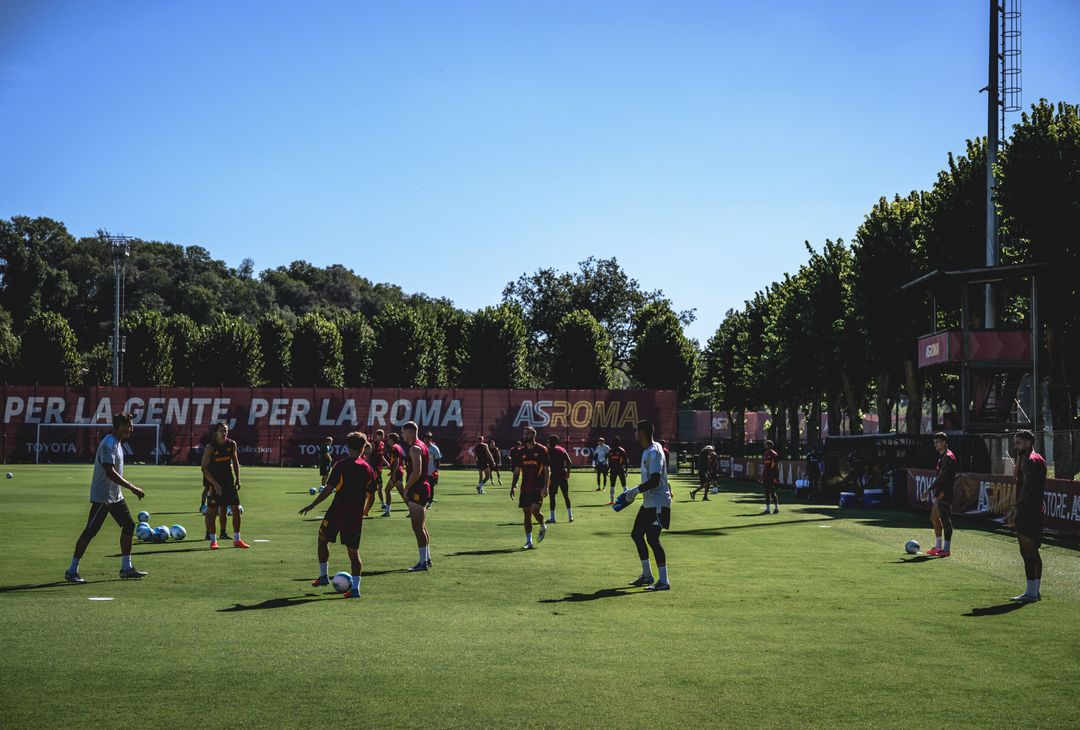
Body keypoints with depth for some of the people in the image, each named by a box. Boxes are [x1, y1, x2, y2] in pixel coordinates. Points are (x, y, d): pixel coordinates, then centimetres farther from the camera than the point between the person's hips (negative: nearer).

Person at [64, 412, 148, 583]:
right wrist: (132, 488, -27)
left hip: (115, 496, 10)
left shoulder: (118, 443, 12)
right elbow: (110, 473, -28)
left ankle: (126, 568, 13)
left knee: (129, 525, 7)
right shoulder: (108, 444, -19)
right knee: (90, 532, -5)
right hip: (102, 496, -10)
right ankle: (72, 571, 3)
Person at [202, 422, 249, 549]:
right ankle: (213, 540, 9)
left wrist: (237, 479, 4)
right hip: (214, 482, -4)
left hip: (229, 481, 4)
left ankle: (237, 539, 12)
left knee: (236, 509, 2)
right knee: (212, 510, -1)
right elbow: (204, 468, -13)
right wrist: (215, 484, -19)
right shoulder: (210, 447, -13)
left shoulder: (232, 444, 0)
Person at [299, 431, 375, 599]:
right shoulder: (368, 469, 3)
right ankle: (355, 587, -2)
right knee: (353, 550, 5)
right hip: (356, 515, 3)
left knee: (323, 539, 20)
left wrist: (311, 506, -3)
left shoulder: (341, 465, -8)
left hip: (337, 511, -3)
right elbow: (369, 493, 9)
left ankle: (324, 576, 24)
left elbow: (328, 489, -12)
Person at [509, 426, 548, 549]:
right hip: (525, 488, 5)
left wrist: (545, 487, -12)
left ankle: (543, 527, 16)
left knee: (535, 510, -17)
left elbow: (546, 470, -4)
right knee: (526, 513, 3)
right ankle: (529, 542, 9)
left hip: (538, 488, -4)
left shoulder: (541, 450, -2)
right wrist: (513, 487, 8)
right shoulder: (521, 451, 9)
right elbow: (517, 470, 14)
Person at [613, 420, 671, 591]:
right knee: (636, 534, 15)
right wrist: (633, 493, 18)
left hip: (658, 502, -11)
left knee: (652, 538, -15)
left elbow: (654, 481, -27)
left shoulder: (654, 453, -19)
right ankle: (647, 575, 24)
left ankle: (664, 581, -12)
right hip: (649, 502, 11)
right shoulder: (647, 451, 13)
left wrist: (635, 491, -20)